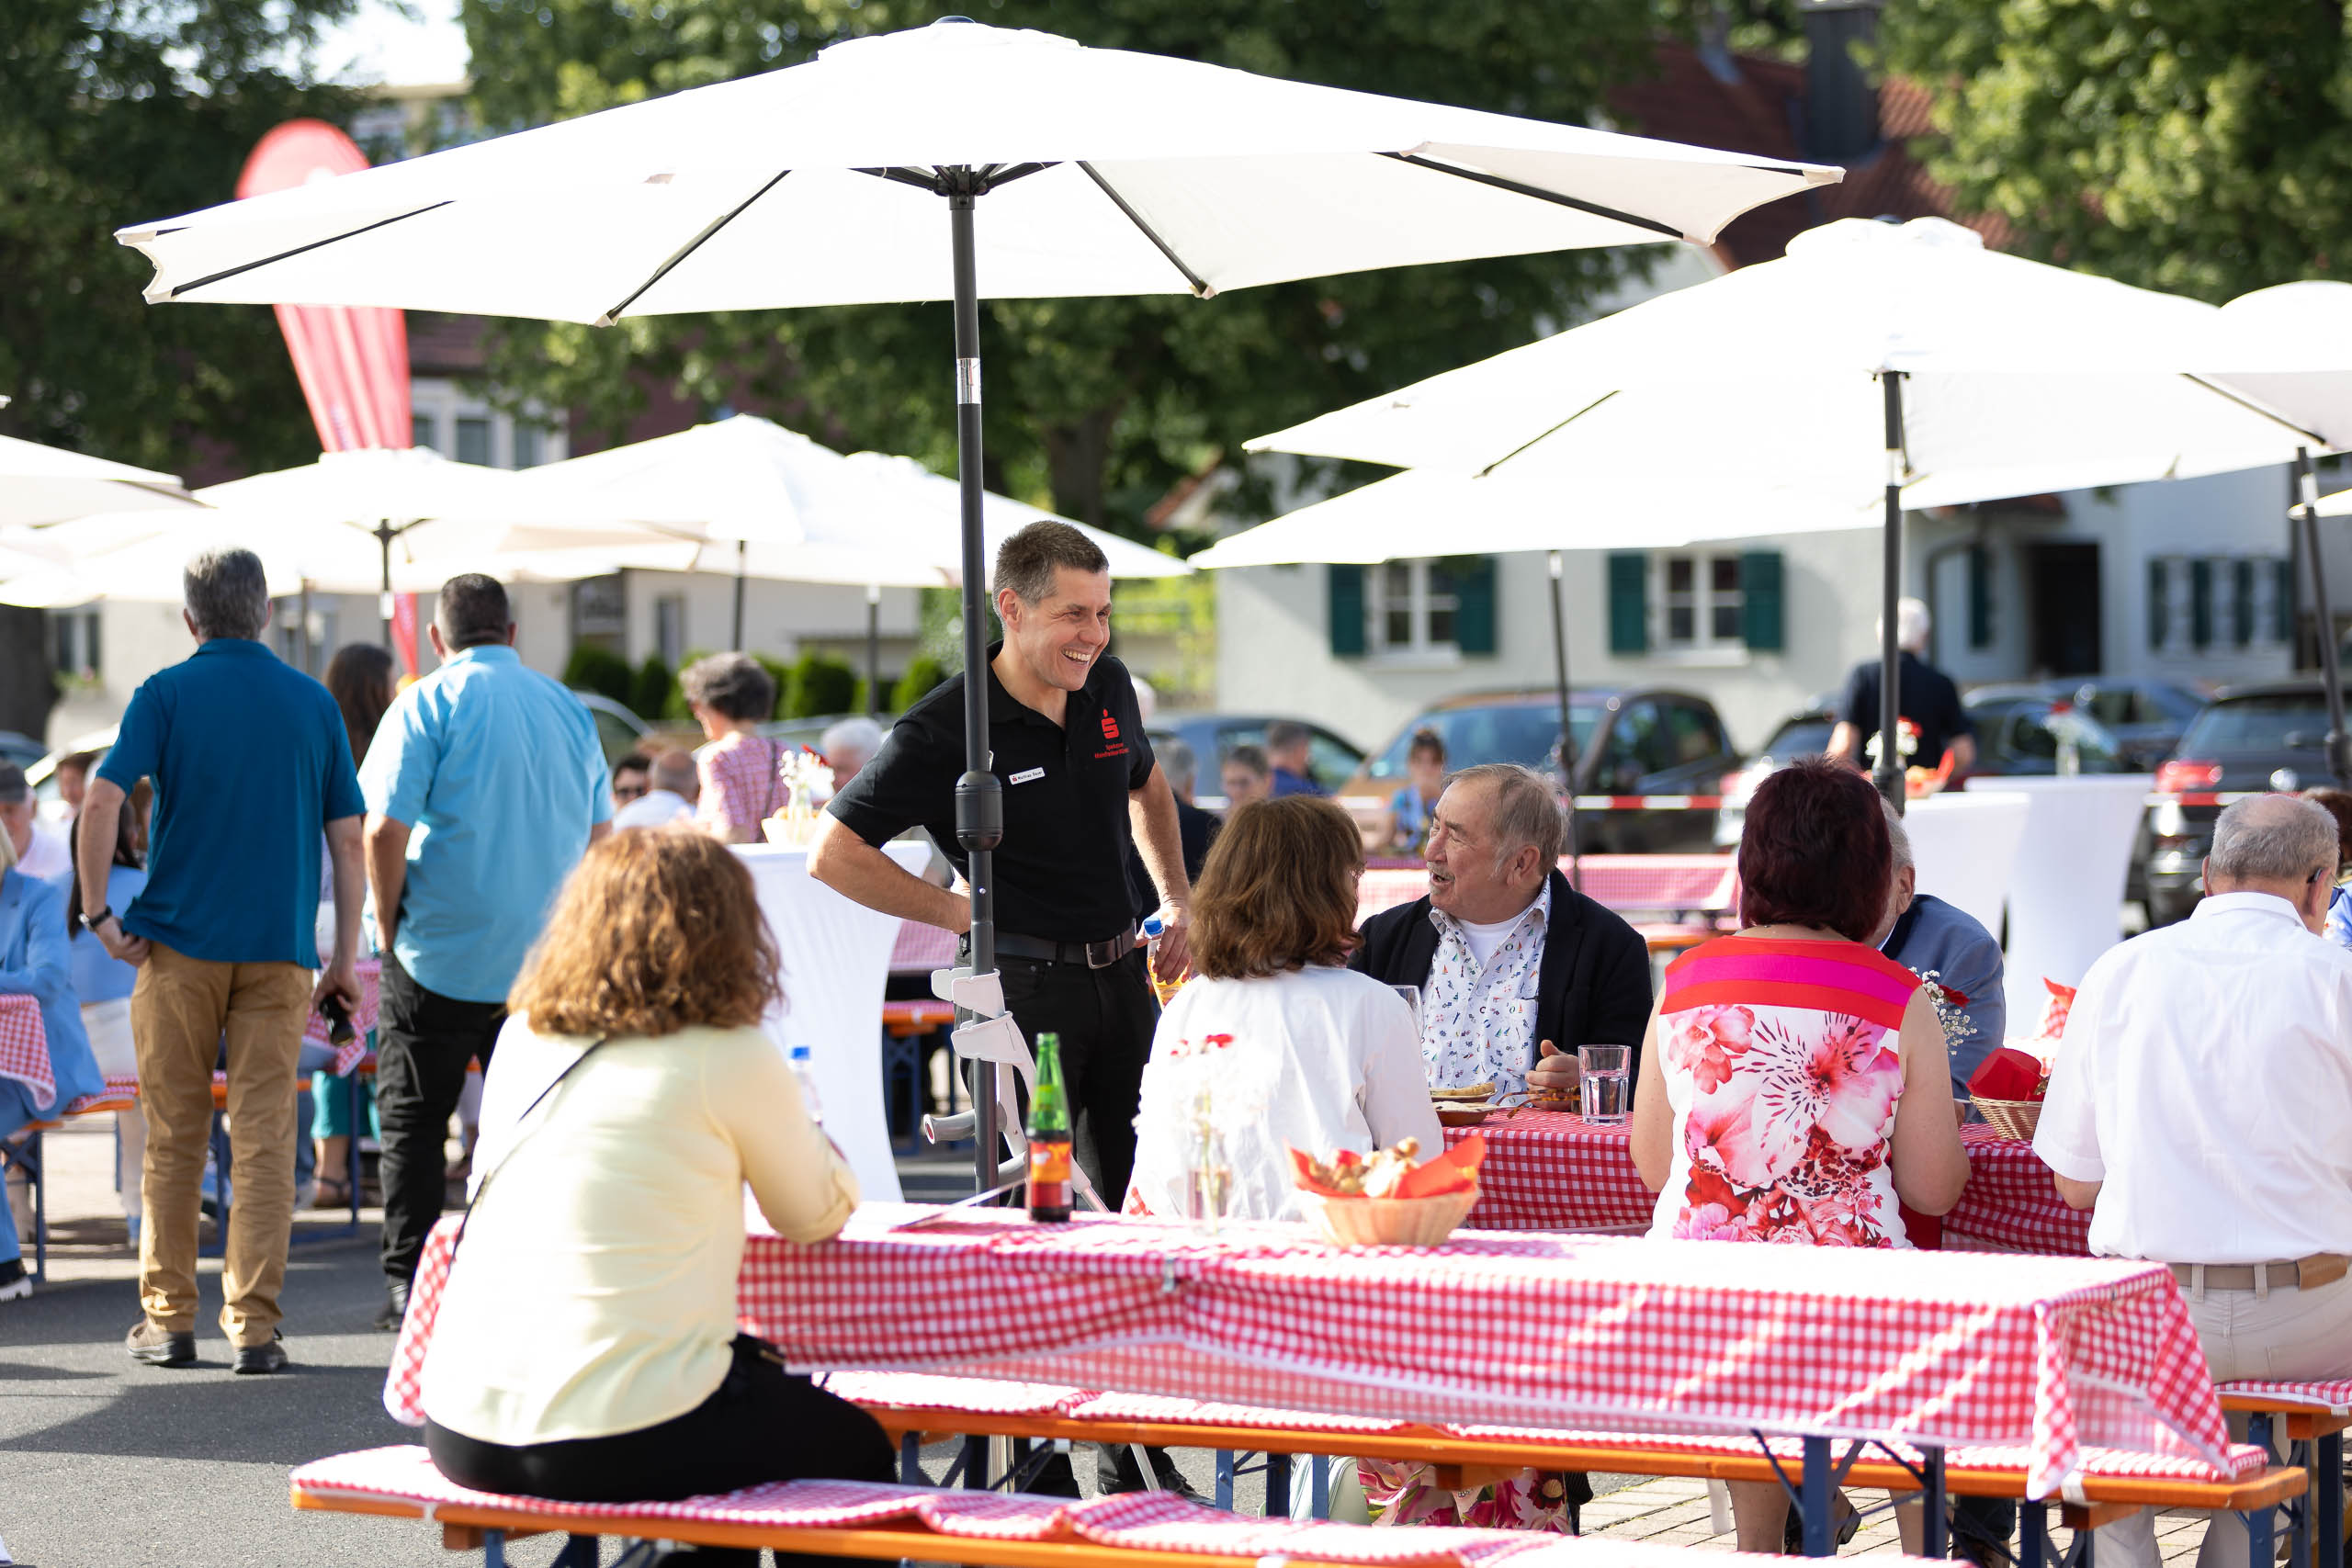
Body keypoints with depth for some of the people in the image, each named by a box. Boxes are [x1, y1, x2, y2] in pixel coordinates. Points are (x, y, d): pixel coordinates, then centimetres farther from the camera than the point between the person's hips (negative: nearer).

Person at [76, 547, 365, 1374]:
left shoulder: (166, 694, 0)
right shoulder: (313, 702, 7)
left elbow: (101, 799, -13)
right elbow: (347, 837, 5)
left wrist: (97, 912, -5)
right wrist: (345, 959, 8)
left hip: (180, 941, -1)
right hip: (280, 949, 1)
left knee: (174, 1137, 8)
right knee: (265, 1140, 1)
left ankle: (168, 1318, 11)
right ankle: (255, 1325, -3)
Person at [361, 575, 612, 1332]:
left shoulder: (427, 705, -7)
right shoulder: (568, 708, 8)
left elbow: (385, 827, -14)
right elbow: (600, 832, 14)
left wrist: (390, 927, -3)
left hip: (440, 955, -4)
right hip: (545, 958, 4)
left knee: (412, 1119, 5)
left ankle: (409, 1282, 2)